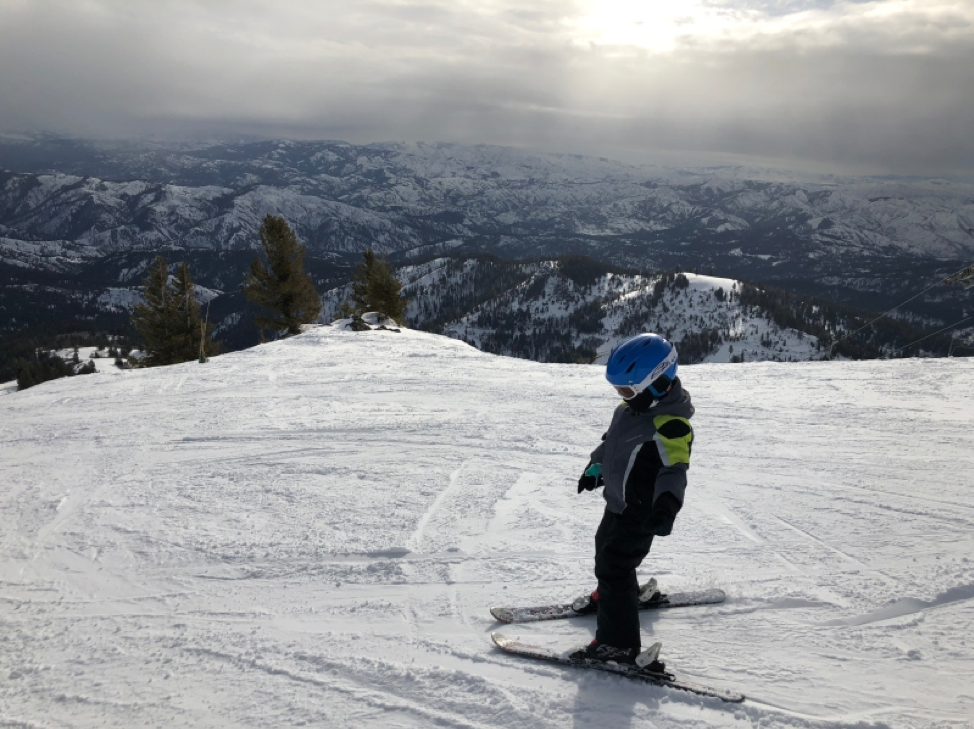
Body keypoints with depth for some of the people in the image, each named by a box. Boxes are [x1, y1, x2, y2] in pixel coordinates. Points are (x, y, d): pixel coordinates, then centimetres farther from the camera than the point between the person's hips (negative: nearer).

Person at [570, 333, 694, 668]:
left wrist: (667, 503, -58)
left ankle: (618, 643, 6)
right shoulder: (631, 408, 0)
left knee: (613, 567, -5)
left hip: (637, 512, -10)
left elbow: (674, 467, -42)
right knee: (606, 547, 30)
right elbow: (611, 440, 17)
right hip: (618, 502, 10)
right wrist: (595, 467, 28)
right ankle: (616, 594, 58)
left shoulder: (670, 425, -30)